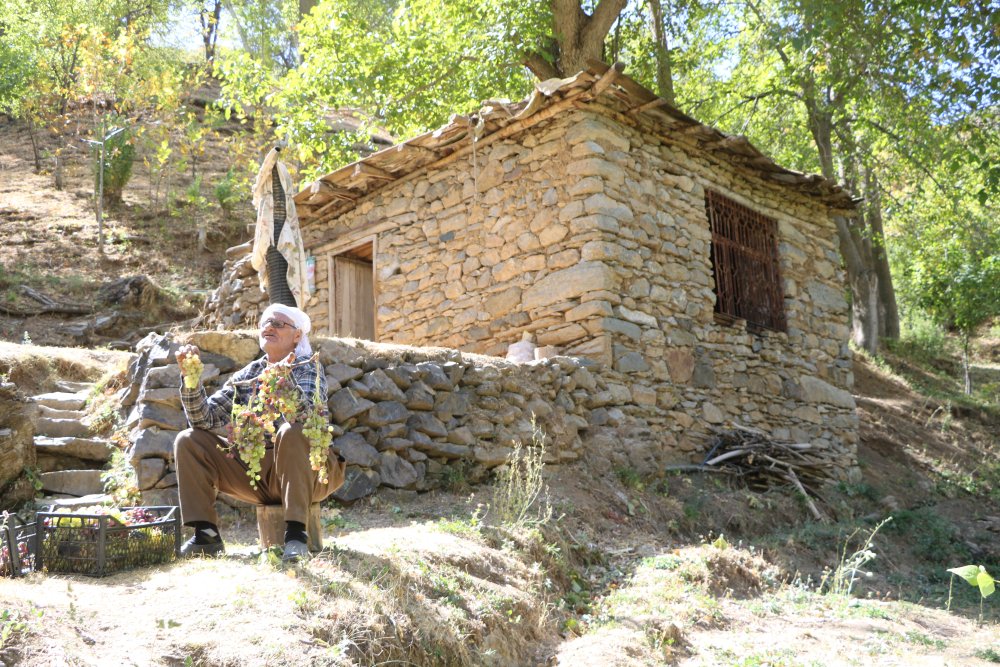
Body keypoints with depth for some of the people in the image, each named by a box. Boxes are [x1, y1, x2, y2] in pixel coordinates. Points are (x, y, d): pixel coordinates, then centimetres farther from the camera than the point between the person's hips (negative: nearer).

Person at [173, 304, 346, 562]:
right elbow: (205, 419, 2)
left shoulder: (308, 369, -3)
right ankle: (206, 535, -6)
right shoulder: (246, 375, 10)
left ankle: (296, 532, -32)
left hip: (301, 471, -5)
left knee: (292, 432, -35)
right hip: (253, 470, 5)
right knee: (188, 440, -4)